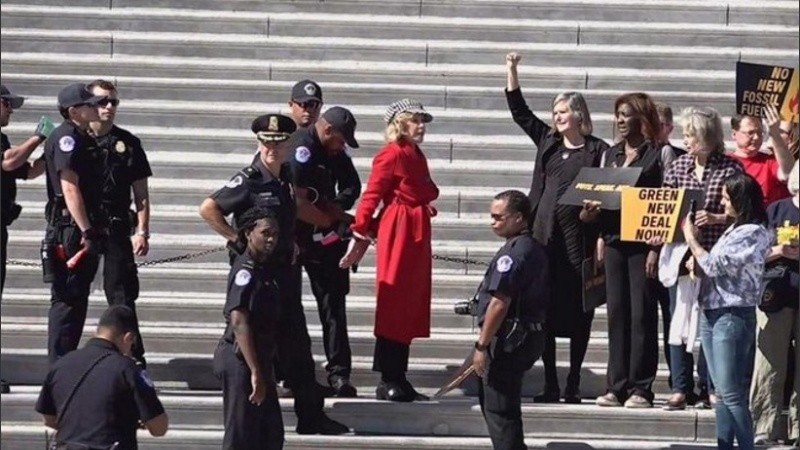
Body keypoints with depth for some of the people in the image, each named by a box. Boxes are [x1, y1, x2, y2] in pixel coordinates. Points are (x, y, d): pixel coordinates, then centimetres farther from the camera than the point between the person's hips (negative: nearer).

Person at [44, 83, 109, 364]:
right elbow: (69, 188, -21)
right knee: (67, 300, -8)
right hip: (70, 231, -10)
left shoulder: (86, 139, 17)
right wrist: (87, 231, -25)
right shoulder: (66, 138, -13)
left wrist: (97, 229, 20)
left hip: (84, 230, 10)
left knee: (77, 298, 13)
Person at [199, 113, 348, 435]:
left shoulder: (287, 179, 9)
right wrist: (237, 239, -16)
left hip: (284, 272, 8)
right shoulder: (249, 180, -13)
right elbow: (208, 209, -17)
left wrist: (292, 246, 14)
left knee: (297, 345, 10)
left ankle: (311, 416, 15)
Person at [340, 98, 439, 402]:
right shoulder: (392, 154, -9)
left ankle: (398, 378, 16)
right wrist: (360, 235, -18)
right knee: (395, 304, -6)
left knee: (411, 307, 11)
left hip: (416, 234, 9)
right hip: (398, 232, -9)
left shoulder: (415, 156, 16)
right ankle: (388, 381, -4)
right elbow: (371, 196, -13)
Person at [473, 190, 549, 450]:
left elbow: (500, 303, -23)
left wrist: (482, 345, -18)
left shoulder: (513, 253, -18)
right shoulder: (536, 248, 13)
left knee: (498, 409, -5)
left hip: (508, 338, -10)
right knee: (491, 400, 20)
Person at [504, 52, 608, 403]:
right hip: (546, 236, 4)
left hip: (580, 238, -4)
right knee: (544, 310, 2)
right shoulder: (547, 141, 14)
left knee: (578, 311, -1)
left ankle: (573, 384, 5)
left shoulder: (598, 150, 1)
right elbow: (519, 111, 18)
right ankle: (549, 384, 7)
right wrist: (511, 71, 12)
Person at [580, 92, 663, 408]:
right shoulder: (611, 155, 17)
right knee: (616, 313, 6)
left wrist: (656, 248, -13)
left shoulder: (657, 155, -2)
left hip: (643, 243, -6)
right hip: (614, 240, 6)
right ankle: (617, 386, 9)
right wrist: (592, 209, 0)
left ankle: (640, 388, -2)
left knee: (642, 314, -4)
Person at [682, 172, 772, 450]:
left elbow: (715, 265, -16)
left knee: (731, 393, -10)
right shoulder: (736, 230, 14)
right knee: (722, 392, 10)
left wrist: (692, 240, -4)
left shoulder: (752, 234, -14)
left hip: (733, 316, -9)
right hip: (712, 313, 9)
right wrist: (697, 263, 2)